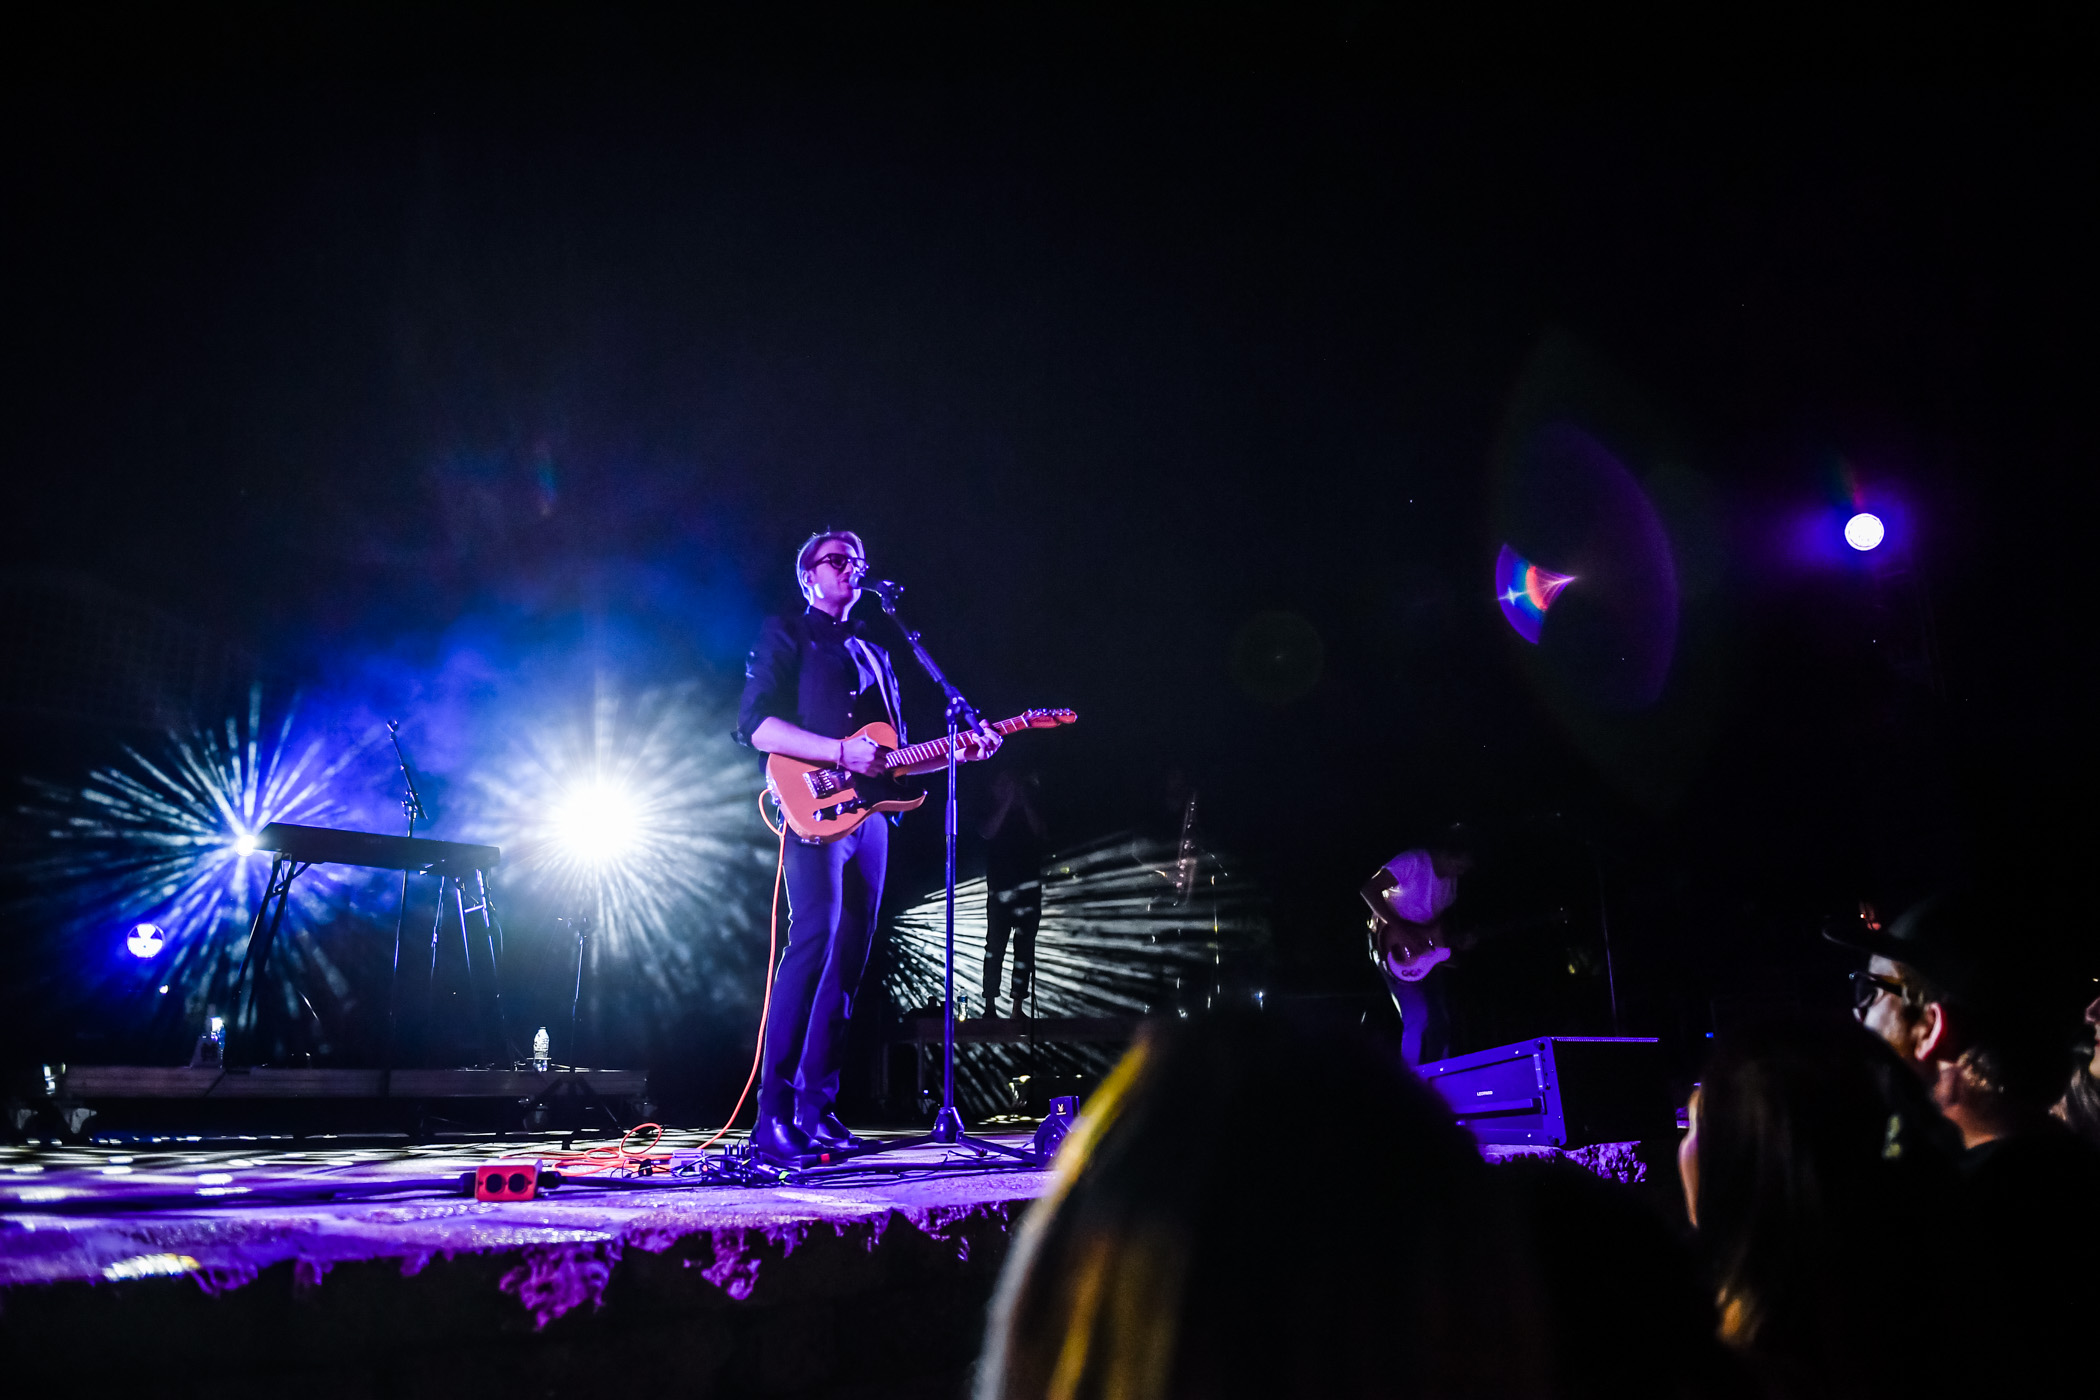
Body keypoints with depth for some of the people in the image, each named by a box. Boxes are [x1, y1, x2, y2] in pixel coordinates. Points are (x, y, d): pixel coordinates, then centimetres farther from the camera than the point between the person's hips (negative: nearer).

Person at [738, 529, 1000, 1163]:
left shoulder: (876, 654, 27)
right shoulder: (785, 636, 8)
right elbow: (755, 724, -6)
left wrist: (960, 752, 10)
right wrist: (841, 752, -15)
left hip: (869, 816, 7)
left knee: (849, 960, 2)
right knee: (815, 939, -21)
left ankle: (816, 1108, 7)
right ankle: (773, 1111, -19)